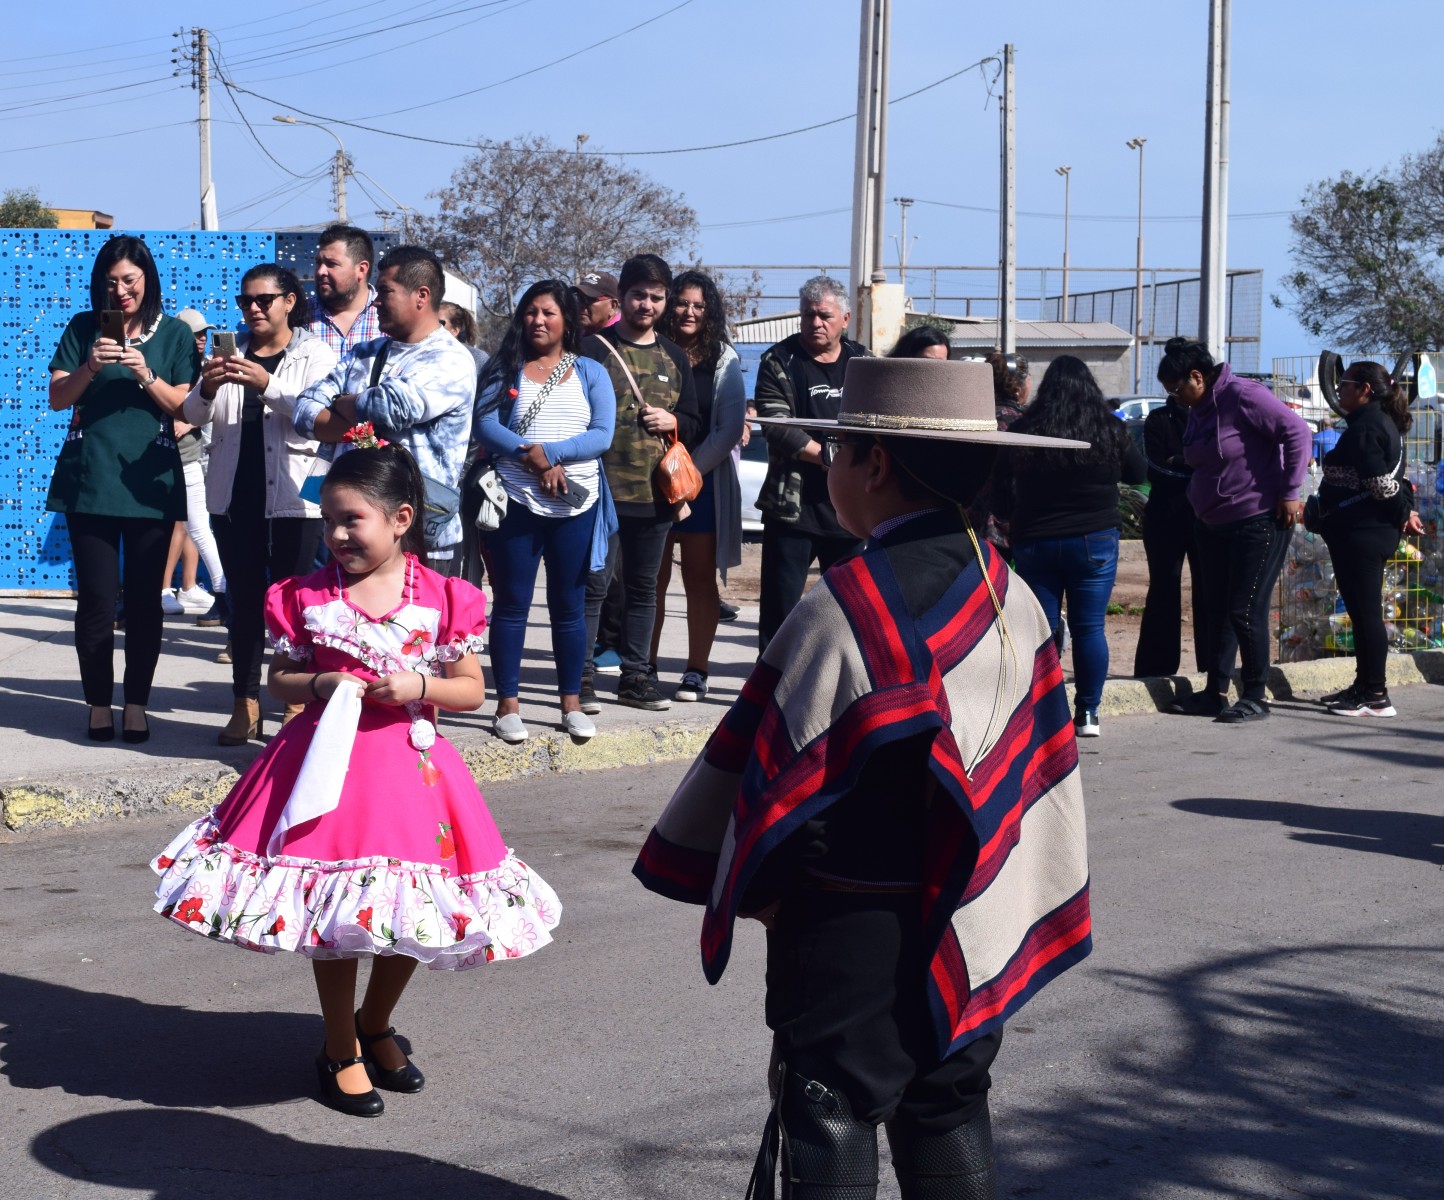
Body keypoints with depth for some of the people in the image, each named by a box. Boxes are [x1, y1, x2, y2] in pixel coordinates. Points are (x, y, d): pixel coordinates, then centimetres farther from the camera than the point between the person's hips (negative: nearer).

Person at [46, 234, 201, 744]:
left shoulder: (174, 334, 6)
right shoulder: (84, 329, 7)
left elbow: (184, 405, 1)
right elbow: (57, 398, 3)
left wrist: (146, 375, -16)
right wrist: (90, 367, -15)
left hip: (149, 481, 0)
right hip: (89, 480, 0)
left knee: (144, 598, 2)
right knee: (96, 597, -2)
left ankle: (137, 704, 9)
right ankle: (99, 705, 7)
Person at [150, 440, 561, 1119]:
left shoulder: (442, 598, -2)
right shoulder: (307, 596, 0)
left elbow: (472, 689, 3)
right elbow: (279, 680, 8)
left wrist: (419, 687, -15)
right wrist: (321, 686, -12)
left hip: (409, 764, 1)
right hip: (329, 760, -1)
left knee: (415, 913, 7)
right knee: (332, 910, 2)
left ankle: (375, 1025, 34)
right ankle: (340, 1050, 20)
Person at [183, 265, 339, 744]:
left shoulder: (315, 354, 0)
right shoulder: (231, 353, 13)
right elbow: (194, 416, 8)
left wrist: (267, 385, -27)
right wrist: (208, 387, -15)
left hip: (293, 497, -4)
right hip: (234, 495, 4)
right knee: (244, 600, 6)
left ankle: (296, 708, 3)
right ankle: (245, 708, 10)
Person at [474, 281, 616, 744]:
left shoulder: (591, 372, 8)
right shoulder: (506, 368, 6)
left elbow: (602, 435, -4)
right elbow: (486, 425, -7)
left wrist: (547, 451, -15)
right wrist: (532, 458, -19)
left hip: (576, 504, 1)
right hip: (516, 501, -1)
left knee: (569, 606, 8)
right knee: (511, 603, 2)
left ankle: (571, 703, 15)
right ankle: (507, 705, 8)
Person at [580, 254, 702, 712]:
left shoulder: (673, 356, 14)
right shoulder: (595, 347, -1)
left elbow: (694, 423, 19)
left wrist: (673, 422, -4)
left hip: (656, 494, 5)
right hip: (604, 490, -5)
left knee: (643, 587, 11)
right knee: (593, 584, -4)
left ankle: (635, 677, 20)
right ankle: (580, 678, 3)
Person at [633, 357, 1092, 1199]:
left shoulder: (846, 611, -19)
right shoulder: (1009, 598, 0)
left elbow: (768, 761, -11)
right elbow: (1039, 762, 7)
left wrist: (747, 883, 5)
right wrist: (1011, 898, 16)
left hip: (852, 928, -6)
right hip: (970, 928, 6)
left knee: (830, 1127, 5)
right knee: (949, 1115, 17)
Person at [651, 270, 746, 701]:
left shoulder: (724, 361, 3)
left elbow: (730, 430, -3)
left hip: (704, 483, -1)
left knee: (700, 581, 4)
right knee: (651, 580, 5)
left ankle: (696, 671, 9)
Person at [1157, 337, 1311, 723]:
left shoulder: (1243, 396, -16)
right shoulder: (1199, 410, 11)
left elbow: (1297, 431, -21)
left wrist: (1289, 493, -20)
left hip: (1257, 522, -9)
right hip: (1213, 524, 9)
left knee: (1245, 612, -6)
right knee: (1214, 609, 11)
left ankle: (1255, 698, 4)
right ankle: (1216, 692, 19)